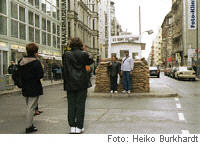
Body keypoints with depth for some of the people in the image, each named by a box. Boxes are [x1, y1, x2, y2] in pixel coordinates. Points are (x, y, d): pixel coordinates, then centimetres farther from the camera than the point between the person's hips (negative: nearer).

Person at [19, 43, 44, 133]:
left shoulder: (21, 61, 5)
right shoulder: (36, 62, -17)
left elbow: (19, 74, 9)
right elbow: (40, 75, -18)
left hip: (25, 88, 7)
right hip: (34, 89, -7)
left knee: (28, 106, 18)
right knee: (31, 107, -1)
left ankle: (30, 125, 24)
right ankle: (28, 127, 3)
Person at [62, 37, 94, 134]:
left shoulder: (66, 54, -2)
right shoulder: (83, 54, -6)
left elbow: (64, 69, 0)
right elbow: (90, 61, 13)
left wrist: (65, 81, 7)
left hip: (70, 84, 1)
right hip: (82, 83, -1)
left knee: (71, 104, 8)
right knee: (80, 104, 5)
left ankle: (72, 126, 11)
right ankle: (79, 127, 7)